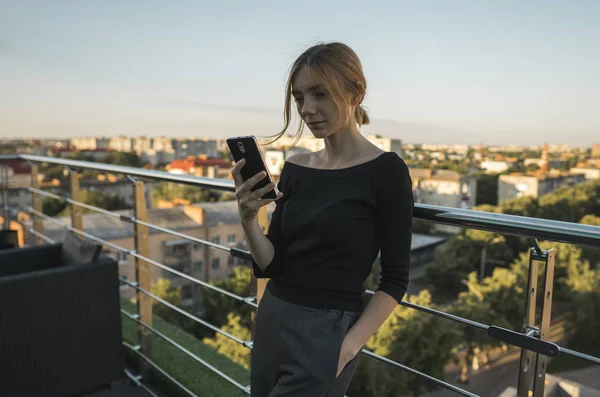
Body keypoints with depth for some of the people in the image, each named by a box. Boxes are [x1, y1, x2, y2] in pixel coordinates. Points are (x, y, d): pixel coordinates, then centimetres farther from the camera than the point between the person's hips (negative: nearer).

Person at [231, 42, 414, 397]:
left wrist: (349, 347, -15)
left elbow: (395, 279, -10)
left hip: (325, 333, -5)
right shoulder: (295, 168, 3)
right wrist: (249, 219, -17)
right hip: (271, 321, 6)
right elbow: (271, 265, 0)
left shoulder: (387, 170, -12)